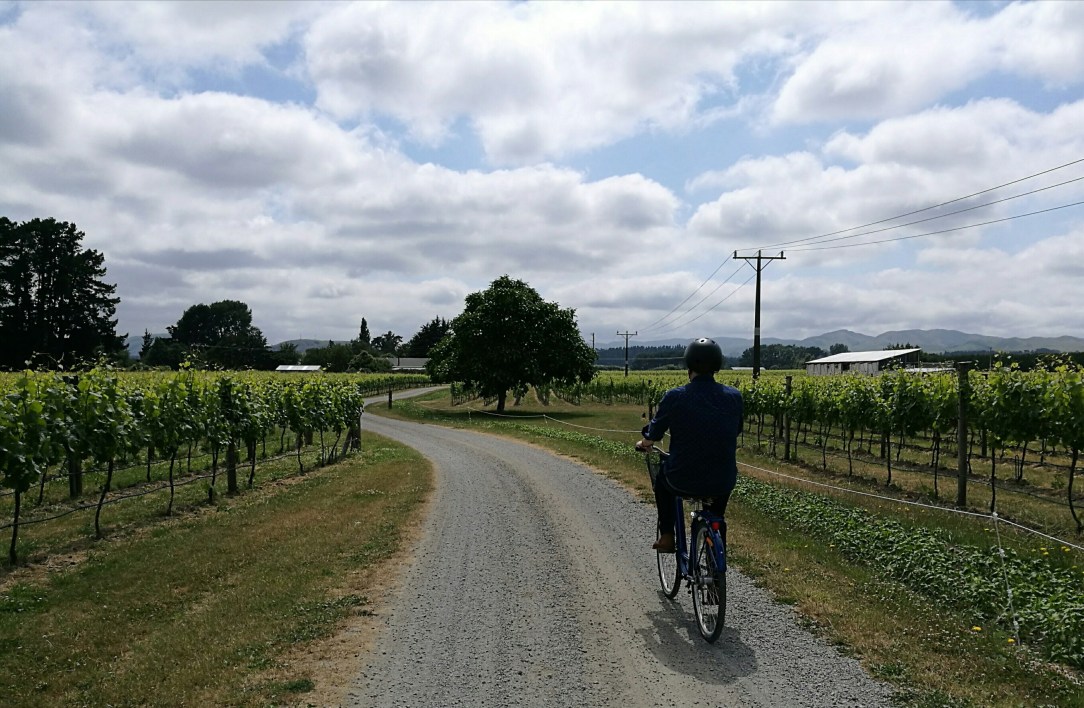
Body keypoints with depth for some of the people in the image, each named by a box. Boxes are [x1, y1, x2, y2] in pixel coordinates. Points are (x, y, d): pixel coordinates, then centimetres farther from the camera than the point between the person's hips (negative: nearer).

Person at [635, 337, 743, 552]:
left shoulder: (675, 397, -11)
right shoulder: (734, 396, -4)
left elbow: (652, 436, 2)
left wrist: (643, 444, 26)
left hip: (682, 483, -2)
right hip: (722, 484, 2)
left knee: (662, 479, 34)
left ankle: (667, 537, 29)